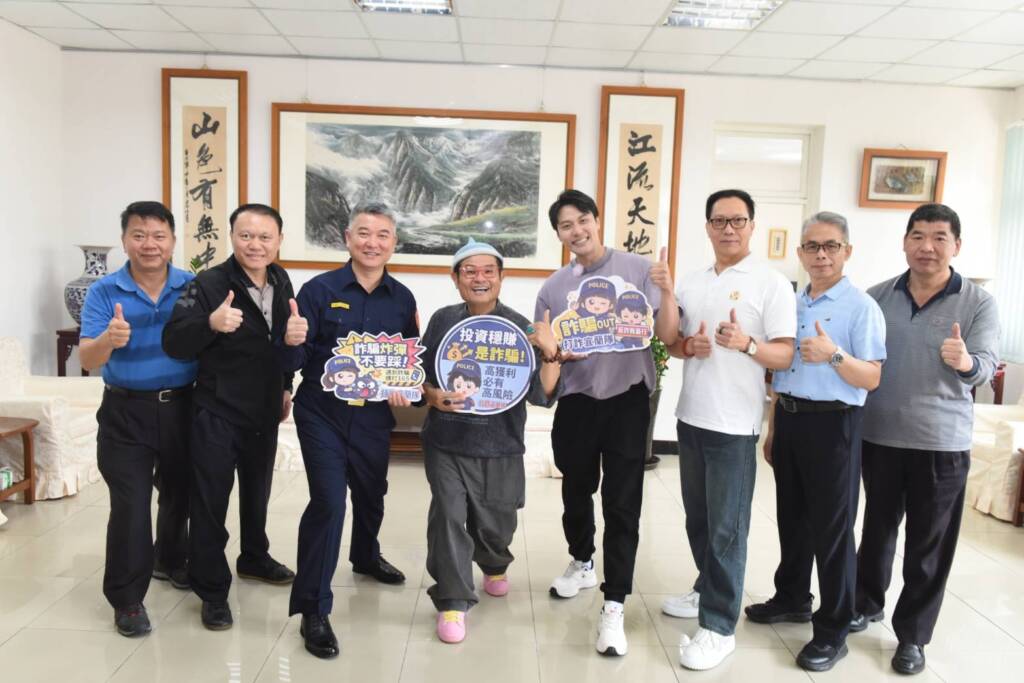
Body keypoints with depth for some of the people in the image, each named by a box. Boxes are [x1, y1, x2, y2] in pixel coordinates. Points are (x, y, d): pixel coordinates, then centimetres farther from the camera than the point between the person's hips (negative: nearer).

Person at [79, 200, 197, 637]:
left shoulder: (194, 287, -2)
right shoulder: (104, 291, -7)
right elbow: (87, 360, -16)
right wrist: (109, 339, -36)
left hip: (182, 407, 3)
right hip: (126, 412, -3)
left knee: (180, 492, 19)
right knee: (130, 505, -4)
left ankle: (170, 561, 44)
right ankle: (126, 598, 13)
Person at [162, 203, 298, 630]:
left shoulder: (282, 283, 2)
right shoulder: (208, 285, -17)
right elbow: (173, 344, -25)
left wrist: (285, 386, 17)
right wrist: (210, 324, -43)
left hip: (265, 413, 6)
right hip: (216, 414, -6)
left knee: (257, 493, 22)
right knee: (210, 504, 3)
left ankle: (254, 559, 44)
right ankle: (212, 591, 18)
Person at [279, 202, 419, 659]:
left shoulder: (402, 299, -1)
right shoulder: (319, 290, -10)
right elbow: (295, 363, -12)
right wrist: (291, 342, -33)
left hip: (374, 417, 4)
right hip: (322, 415, -4)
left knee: (371, 494, 23)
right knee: (328, 502, -13)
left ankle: (366, 556, 54)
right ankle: (313, 609, 2)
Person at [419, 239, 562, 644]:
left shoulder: (520, 329, -9)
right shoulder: (442, 321, -3)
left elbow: (542, 395, -13)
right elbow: (419, 373, 6)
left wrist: (550, 354, -28)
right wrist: (432, 395, -15)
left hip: (500, 448, 0)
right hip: (445, 444, 1)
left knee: (494, 524, 14)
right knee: (448, 517, -6)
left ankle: (495, 566, 49)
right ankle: (452, 601, 13)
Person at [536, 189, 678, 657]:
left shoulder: (638, 269, -5)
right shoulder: (553, 287, 4)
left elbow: (667, 336, -8)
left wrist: (667, 290, -24)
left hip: (627, 400, -3)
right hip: (576, 402, 4)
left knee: (622, 504, -2)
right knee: (576, 491, 20)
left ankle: (613, 607, 8)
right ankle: (582, 563, 46)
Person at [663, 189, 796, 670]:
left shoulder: (771, 283, -7)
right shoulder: (690, 283, 10)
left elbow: (785, 355, -11)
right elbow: (671, 342, 15)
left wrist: (747, 344, -30)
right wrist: (688, 346, -7)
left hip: (734, 424, -6)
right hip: (690, 417, 6)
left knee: (726, 528, 0)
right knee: (697, 518, 19)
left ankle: (719, 627, 11)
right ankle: (708, 590, 38)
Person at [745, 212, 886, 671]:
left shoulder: (861, 307, -8)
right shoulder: (791, 305, 11)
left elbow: (872, 378, -13)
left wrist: (834, 354, -30)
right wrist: (772, 428, 17)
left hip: (832, 425, -6)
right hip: (788, 419, 6)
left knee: (831, 527, 3)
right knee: (792, 517, 18)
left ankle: (832, 631, 16)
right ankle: (792, 598, 36)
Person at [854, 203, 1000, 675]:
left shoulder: (978, 304, -5)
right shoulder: (878, 296, 1)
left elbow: (985, 368, -14)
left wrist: (965, 362, -35)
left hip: (942, 443, -2)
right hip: (879, 436, 2)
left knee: (929, 545, 8)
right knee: (877, 528, 18)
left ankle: (912, 634, 23)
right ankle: (866, 604, 38)